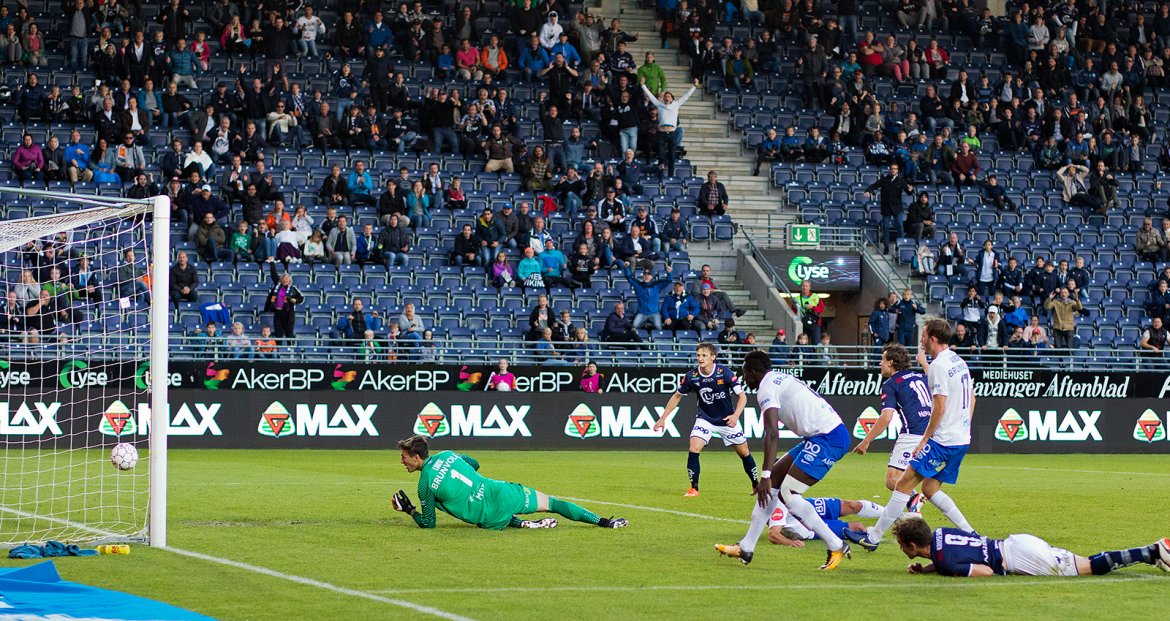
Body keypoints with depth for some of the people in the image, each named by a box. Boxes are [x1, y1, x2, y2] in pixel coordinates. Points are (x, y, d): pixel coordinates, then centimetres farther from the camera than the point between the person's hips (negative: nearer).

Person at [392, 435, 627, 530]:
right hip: (502, 493, 4)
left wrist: (409, 510, 12)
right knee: (552, 503, 14)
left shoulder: (425, 485, -9)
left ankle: (522, 523, 2)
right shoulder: (446, 455, 5)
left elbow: (428, 523, -2)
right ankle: (603, 521, 10)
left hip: (491, 519, -4)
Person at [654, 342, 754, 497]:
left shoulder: (725, 373, -22)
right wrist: (663, 419, -2)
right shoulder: (691, 376, -15)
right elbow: (677, 396, 1)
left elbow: (742, 396, -17)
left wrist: (736, 415, -34)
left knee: (744, 452, 7)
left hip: (727, 420, -1)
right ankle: (694, 488, -6)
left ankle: (756, 485, 28)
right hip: (705, 418, 1)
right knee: (694, 448, -19)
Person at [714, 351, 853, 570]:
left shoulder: (766, 387, -9)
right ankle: (746, 548, 17)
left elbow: (772, 434, -21)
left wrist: (765, 476, -25)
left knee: (788, 494, -12)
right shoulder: (781, 379, 22)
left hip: (828, 437, -10)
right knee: (774, 481, 13)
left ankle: (836, 547, -7)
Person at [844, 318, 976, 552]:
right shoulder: (959, 362, 13)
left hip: (943, 442, -9)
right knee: (929, 488, 16)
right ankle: (970, 534, 9)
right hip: (961, 440, 9)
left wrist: (924, 439, -14)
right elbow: (971, 398, 23)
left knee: (904, 484, -5)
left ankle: (873, 537, -3)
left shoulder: (938, 365, -15)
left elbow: (940, 408, -20)